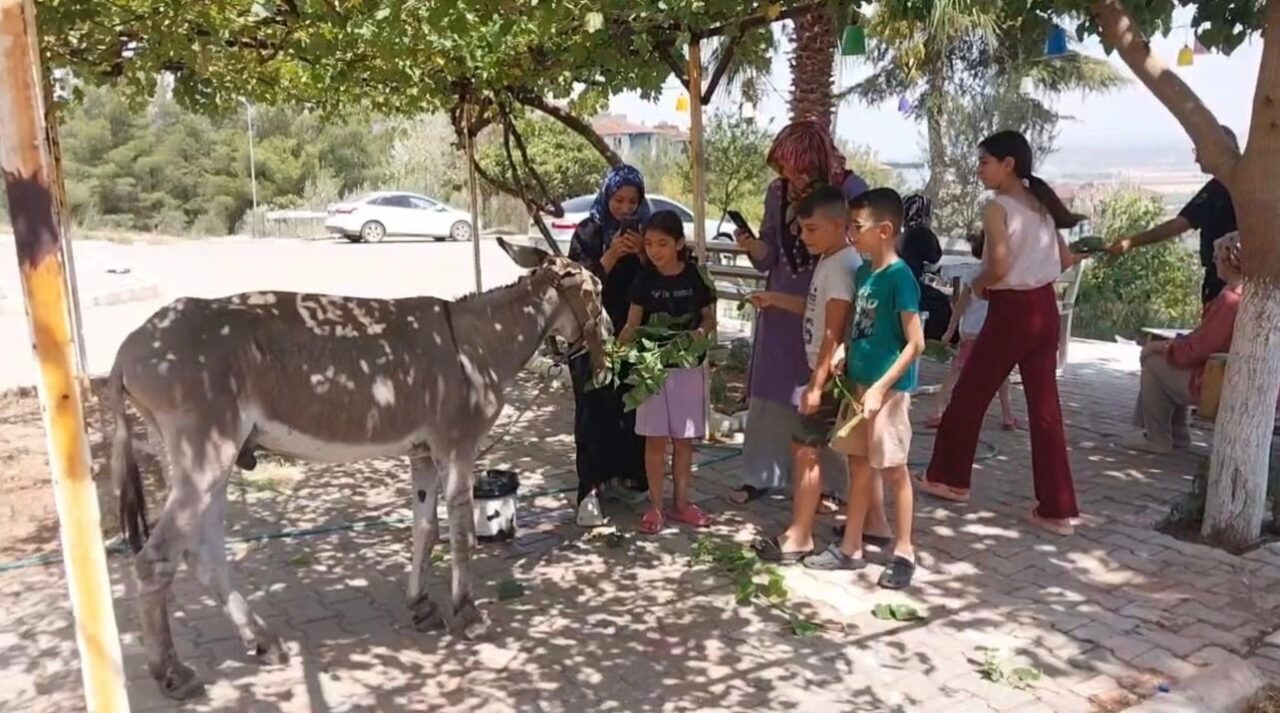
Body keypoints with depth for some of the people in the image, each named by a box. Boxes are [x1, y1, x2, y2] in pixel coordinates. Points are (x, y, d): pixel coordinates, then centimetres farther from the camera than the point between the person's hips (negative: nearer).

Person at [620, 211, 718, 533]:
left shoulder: (695, 276, -5)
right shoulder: (645, 279, -3)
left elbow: (710, 318, 3)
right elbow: (633, 323, -3)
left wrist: (699, 333, -18)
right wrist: (618, 345, -22)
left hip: (688, 366, 0)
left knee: (684, 439, 10)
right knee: (655, 439, 4)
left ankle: (681, 502, 24)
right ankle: (655, 506, 15)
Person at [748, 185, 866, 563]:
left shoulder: (842, 266, -18)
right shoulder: (829, 262, 12)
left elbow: (833, 332, -21)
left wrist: (816, 384, -22)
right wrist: (776, 300, 16)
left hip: (829, 375, -10)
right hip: (822, 371, 10)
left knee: (806, 450, -6)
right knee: (803, 447, 14)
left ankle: (800, 537, 3)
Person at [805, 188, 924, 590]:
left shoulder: (899, 277, -16)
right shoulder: (862, 273, 9)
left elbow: (916, 343, -18)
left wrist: (880, 387, -21)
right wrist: (845, 367, 8)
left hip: (887, 387, -8)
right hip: (858, 383, 8)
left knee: (893, 469, 4)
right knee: (858, 466, 14)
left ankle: (903, 553, 19)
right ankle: (850, 548, 25)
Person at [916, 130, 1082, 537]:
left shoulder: (998, 209, -12)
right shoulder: (1042, 205, 11)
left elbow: (998, 267, -23)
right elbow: (1066, 260, 15)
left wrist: (977, 285, -5)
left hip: (1011, 312, -7)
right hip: (1045, 310, 7)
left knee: (969, 395, 11)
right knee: (1045, 407, 7)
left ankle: (950, 479, 26)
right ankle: (1057, 509, 8)